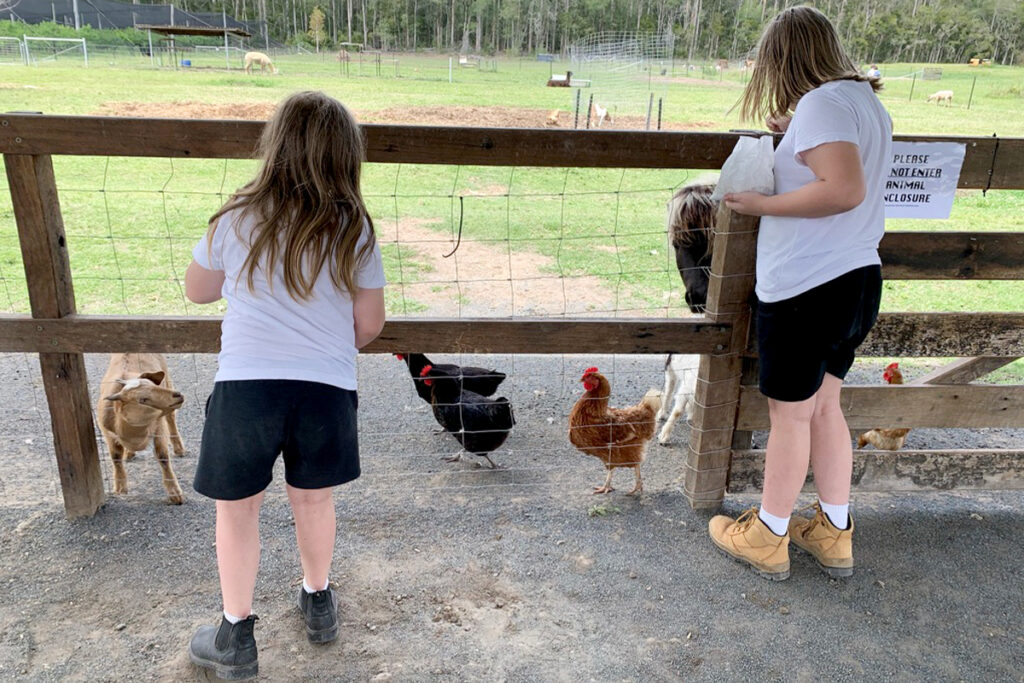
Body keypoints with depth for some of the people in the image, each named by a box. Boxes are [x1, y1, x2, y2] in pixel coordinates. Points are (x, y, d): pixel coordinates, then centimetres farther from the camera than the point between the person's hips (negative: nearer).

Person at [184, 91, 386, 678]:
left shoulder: (237, 221, -2)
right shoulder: (354, 229, -3)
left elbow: (198, 291, 14)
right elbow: (370, 326, 3)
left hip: (245, 386, -1)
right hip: (327, 388, 1)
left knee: (237, 508, 17)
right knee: (314, 499, 22)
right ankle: (319, 604, 44)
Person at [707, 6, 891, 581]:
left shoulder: (821, 104, -15)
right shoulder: (867, 99, 13)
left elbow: (845, 189, -27)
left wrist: (762, 204, -18)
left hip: (804, 289, -9)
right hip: (858, 280, 9)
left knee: (790, 413, 4)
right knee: (824, 404, 18)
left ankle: (768, 538, 21)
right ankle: (834, 534, 29)